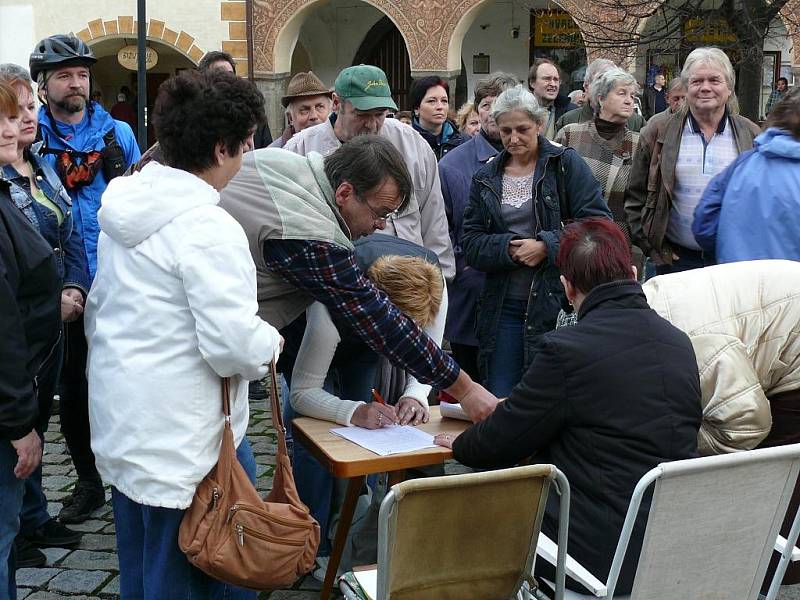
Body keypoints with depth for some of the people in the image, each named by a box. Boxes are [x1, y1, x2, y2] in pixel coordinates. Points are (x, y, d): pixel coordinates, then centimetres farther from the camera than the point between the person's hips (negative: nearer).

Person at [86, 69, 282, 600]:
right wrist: (271, 342, -5)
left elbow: (99, 306, 17)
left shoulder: (127, 207, 7)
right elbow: (234, 343, -26)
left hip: (119, 416, 9)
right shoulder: (207, 227, -21)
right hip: (181, 437, -9)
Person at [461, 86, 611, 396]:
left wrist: (547, 246, -17)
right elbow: (471, 243, 5)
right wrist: (508, 248, -14)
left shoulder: (566, 164, -1)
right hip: (503, 306, 3)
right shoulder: (486, 177, 10)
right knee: (499, 402, 6)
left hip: (556, 302, -3)